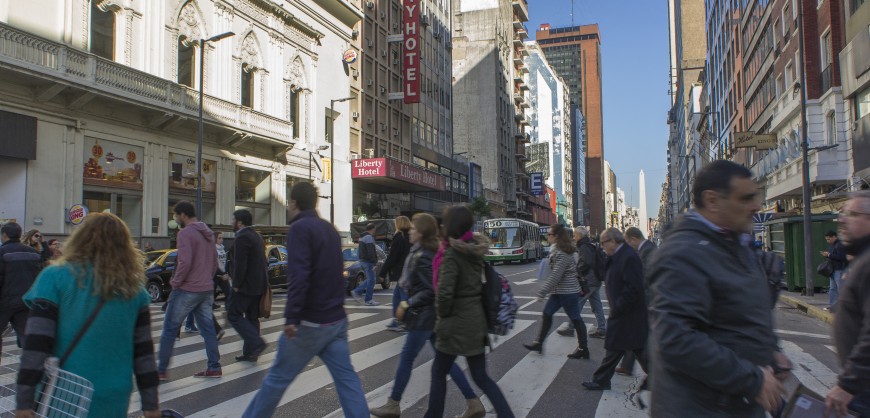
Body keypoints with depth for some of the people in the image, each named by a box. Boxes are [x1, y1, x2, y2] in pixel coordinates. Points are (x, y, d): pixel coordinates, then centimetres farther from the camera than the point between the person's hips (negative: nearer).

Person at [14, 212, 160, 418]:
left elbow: (36, 344, -12)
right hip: (113, 400, 2)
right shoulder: (133, 289, 1)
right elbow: (144, 351, 2)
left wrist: (24, 400, -9)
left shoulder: (56, 277, -7)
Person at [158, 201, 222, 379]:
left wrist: (176, 282, -10)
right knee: (207, 328, 10)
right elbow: (214, 261, 18)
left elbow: (185, 262, -23)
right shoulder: (208, 233, 14)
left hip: (187, 290, -8)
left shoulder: (185, 233, -13)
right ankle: (214, 367, 11)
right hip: (207, 289, 8)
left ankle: (161, 369, 10)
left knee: (170, 328, 4)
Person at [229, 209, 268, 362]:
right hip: (259, 284, 9)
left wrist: (236, 285, -13)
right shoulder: (256, 236, 16)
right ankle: (251, 352, 15)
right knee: (252, 317, 11)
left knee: (234, 314, -2)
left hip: (247, 285, -9)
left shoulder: (242, 238, -15)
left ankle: (256, 342, -12)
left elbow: (240, 264, -21)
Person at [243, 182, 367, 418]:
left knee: (278, 377, 7)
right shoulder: (329, 229, 14)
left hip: (310, 321, -7)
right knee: (346, 377, 6)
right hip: (337, 319, 7)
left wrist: (291, 317, -24)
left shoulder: (300, 228, -12)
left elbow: (298, 276, -23)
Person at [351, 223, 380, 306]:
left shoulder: (361, 237, 17)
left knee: (369, 279, 17)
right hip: (368, 262, -10)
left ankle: (356, 292, 11)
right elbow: (371, 252, -21)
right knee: (371, 280, -2)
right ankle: (368, 300, 1)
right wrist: (374, 261, -20)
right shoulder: (369, 237, -15)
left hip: (362, 261, 10)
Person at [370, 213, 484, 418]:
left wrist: (407, 304, -18)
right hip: (432, 314, 10)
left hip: (424, 315, -10)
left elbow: (431, 290, -23)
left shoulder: (422, 257, -20)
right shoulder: (426, 252, 10)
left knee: (406, 358, 4)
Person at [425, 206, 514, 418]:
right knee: (481, 377, 14)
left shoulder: (451, 254, -18)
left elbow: (444, 292, -24)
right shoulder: (475, 250, 5)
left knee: (439, 372, 12)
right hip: (476, 319, 7)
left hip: (456, 323, -7)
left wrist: (442, 315, -9)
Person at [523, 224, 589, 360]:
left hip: (567, 291, -10)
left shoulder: (562, 253, -21)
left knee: (576, 319, 2)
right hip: (559, 291, 10)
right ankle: (539, 343, 20)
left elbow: (555, 275, -24)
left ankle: (583, 349, 13)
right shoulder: (557, 250, 9)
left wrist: (542, 292, -21)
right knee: (547, 314, 12)